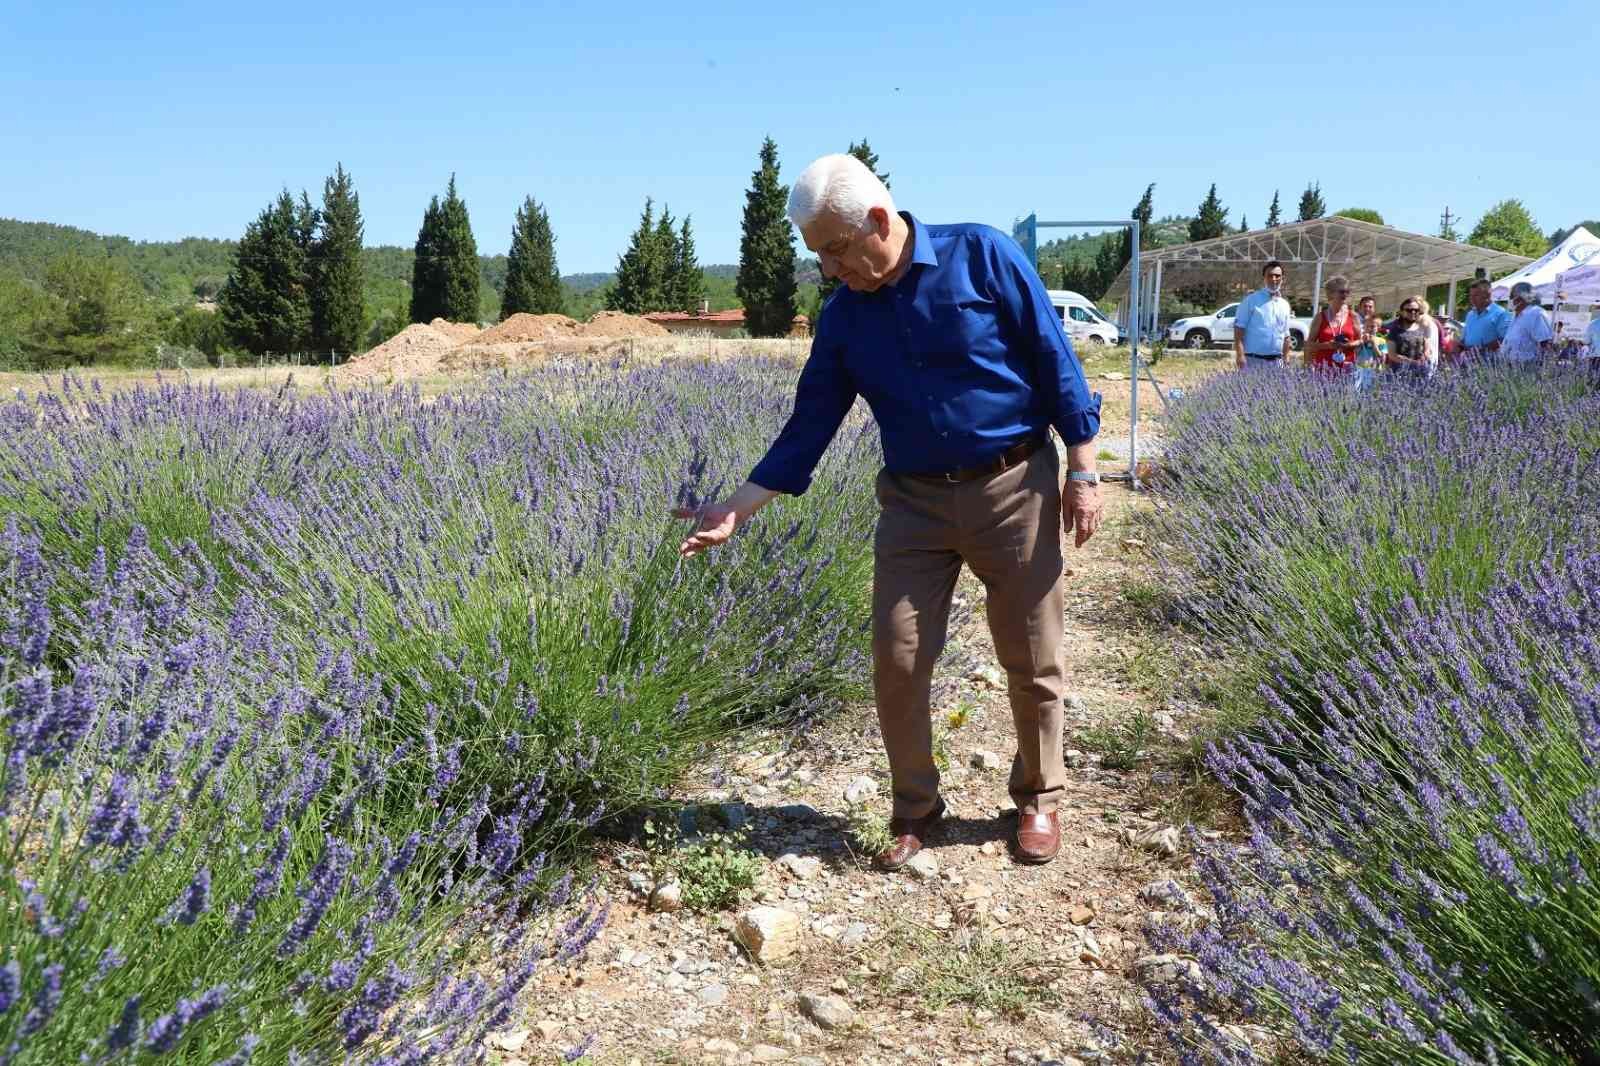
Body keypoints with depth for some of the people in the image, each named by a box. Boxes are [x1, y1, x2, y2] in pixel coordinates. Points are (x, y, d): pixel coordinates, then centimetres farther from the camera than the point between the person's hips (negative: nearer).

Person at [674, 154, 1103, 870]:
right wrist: (739, 507, -3)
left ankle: (1039, 799, 30)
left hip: (1014, 489, -3)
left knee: (1032, 661, 7)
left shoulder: (985, 258, -9)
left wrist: (1083, 471, -6)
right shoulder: (843, 316, 2)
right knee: (897, 661, 0)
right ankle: (915, 809, 21)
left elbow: (1055, 363, -5)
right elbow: (809, 427, 4)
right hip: (914, 502, 3)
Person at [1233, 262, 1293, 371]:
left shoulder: (1285, 305, 16)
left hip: (1276, 362, 6)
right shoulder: (1251, 300, -2)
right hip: (1253, 360, -6)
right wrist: (1240, 354, -18)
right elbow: (1239, 328, -8)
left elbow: (1286, 336, 20)